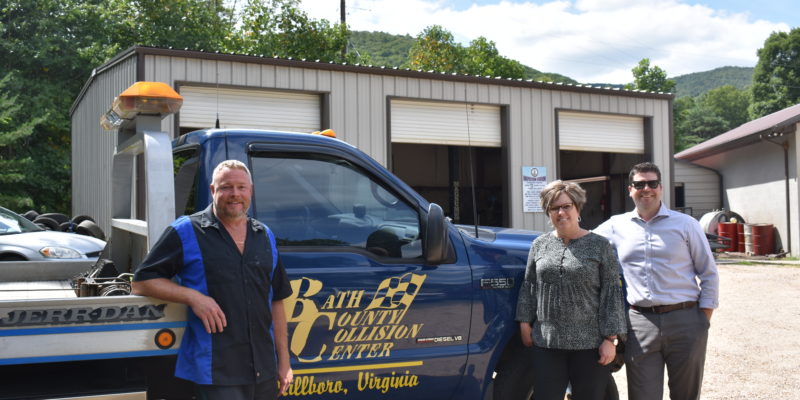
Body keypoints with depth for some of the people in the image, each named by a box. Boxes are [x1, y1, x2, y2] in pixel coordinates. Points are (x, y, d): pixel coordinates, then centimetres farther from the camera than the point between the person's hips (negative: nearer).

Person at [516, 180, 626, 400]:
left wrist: (610, 338, -7)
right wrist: (525, 323, 8)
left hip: (590, 343, -2)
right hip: (546, 342, 2)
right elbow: (529, 287, 14)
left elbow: (612, 293, -3)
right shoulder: (539, 245, 9)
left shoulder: (599, 246, 0)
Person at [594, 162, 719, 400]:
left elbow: (709, 275, 6)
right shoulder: (616, 226, 9)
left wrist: (705, 318, -2)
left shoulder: (686, 225, 4)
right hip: (640, 324, 1)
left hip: (685, 320, -1)